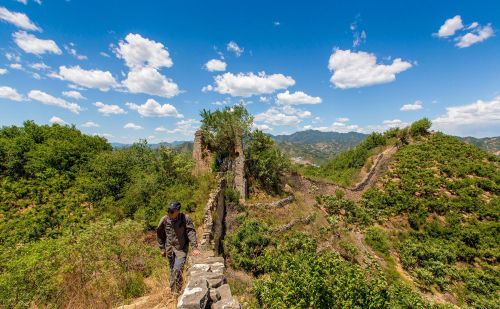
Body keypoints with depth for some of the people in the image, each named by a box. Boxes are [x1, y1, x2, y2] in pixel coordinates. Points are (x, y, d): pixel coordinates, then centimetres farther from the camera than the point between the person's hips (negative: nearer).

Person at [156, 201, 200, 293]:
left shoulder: (185, 219, -18)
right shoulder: (164, 220, -10)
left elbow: (191, 233, -18)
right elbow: (159, 234, 5)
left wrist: (194, 247, -26)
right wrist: (162, 248, 8)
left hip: (181, 248, -3)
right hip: (169, 249, 3)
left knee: (177, 270, -12)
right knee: (172, 270, 16)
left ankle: (176, 291, 9)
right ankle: (173, 290, 37)